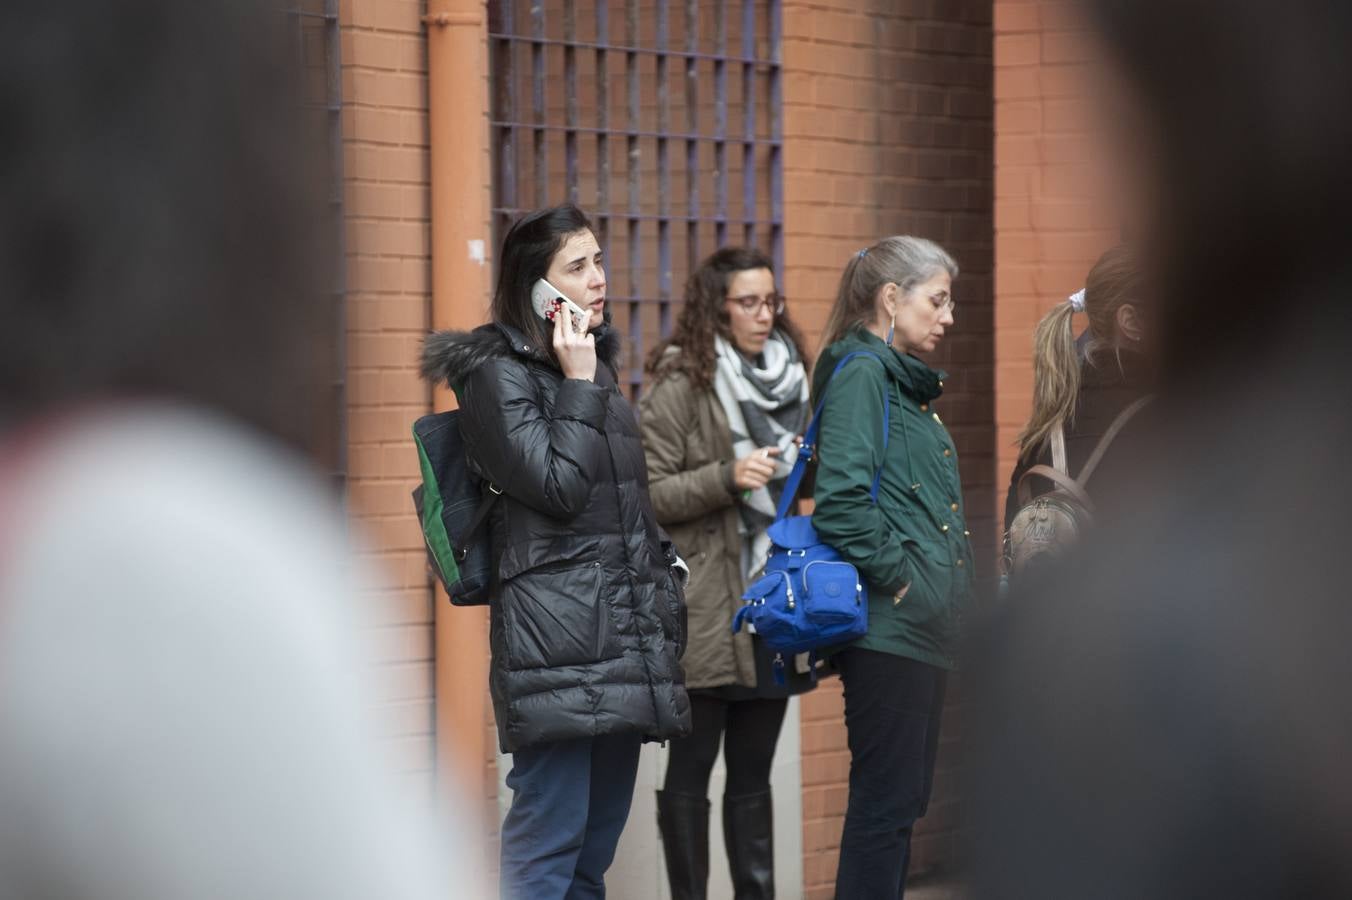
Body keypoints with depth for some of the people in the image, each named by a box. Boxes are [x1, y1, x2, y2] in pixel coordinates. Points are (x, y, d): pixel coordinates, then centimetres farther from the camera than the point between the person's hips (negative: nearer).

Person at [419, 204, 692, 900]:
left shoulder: (597, 365, 20)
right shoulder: (497, 373, -5)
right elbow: (558, 487, -15)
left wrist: (664, 596, 19)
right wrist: (578, 388, -8)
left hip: (624, 644, 8)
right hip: (557, 640, -8)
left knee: (598, 844, 9)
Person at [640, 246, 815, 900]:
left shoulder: (786, 381, 14)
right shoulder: (681, 386, -6)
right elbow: (645, 494, -11)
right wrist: (727, 478, -22)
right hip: (707, 609, -6)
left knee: (753, 773, 10)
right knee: (691, 768, 1)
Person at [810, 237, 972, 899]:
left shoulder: (905, 382, 19)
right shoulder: (861, 373, -11)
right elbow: (841, 500, -23)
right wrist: (896, 576, -17)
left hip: (922, 630, 10)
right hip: (887, 626, -10)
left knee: (902, 799, 12)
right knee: (886, 799, -8)